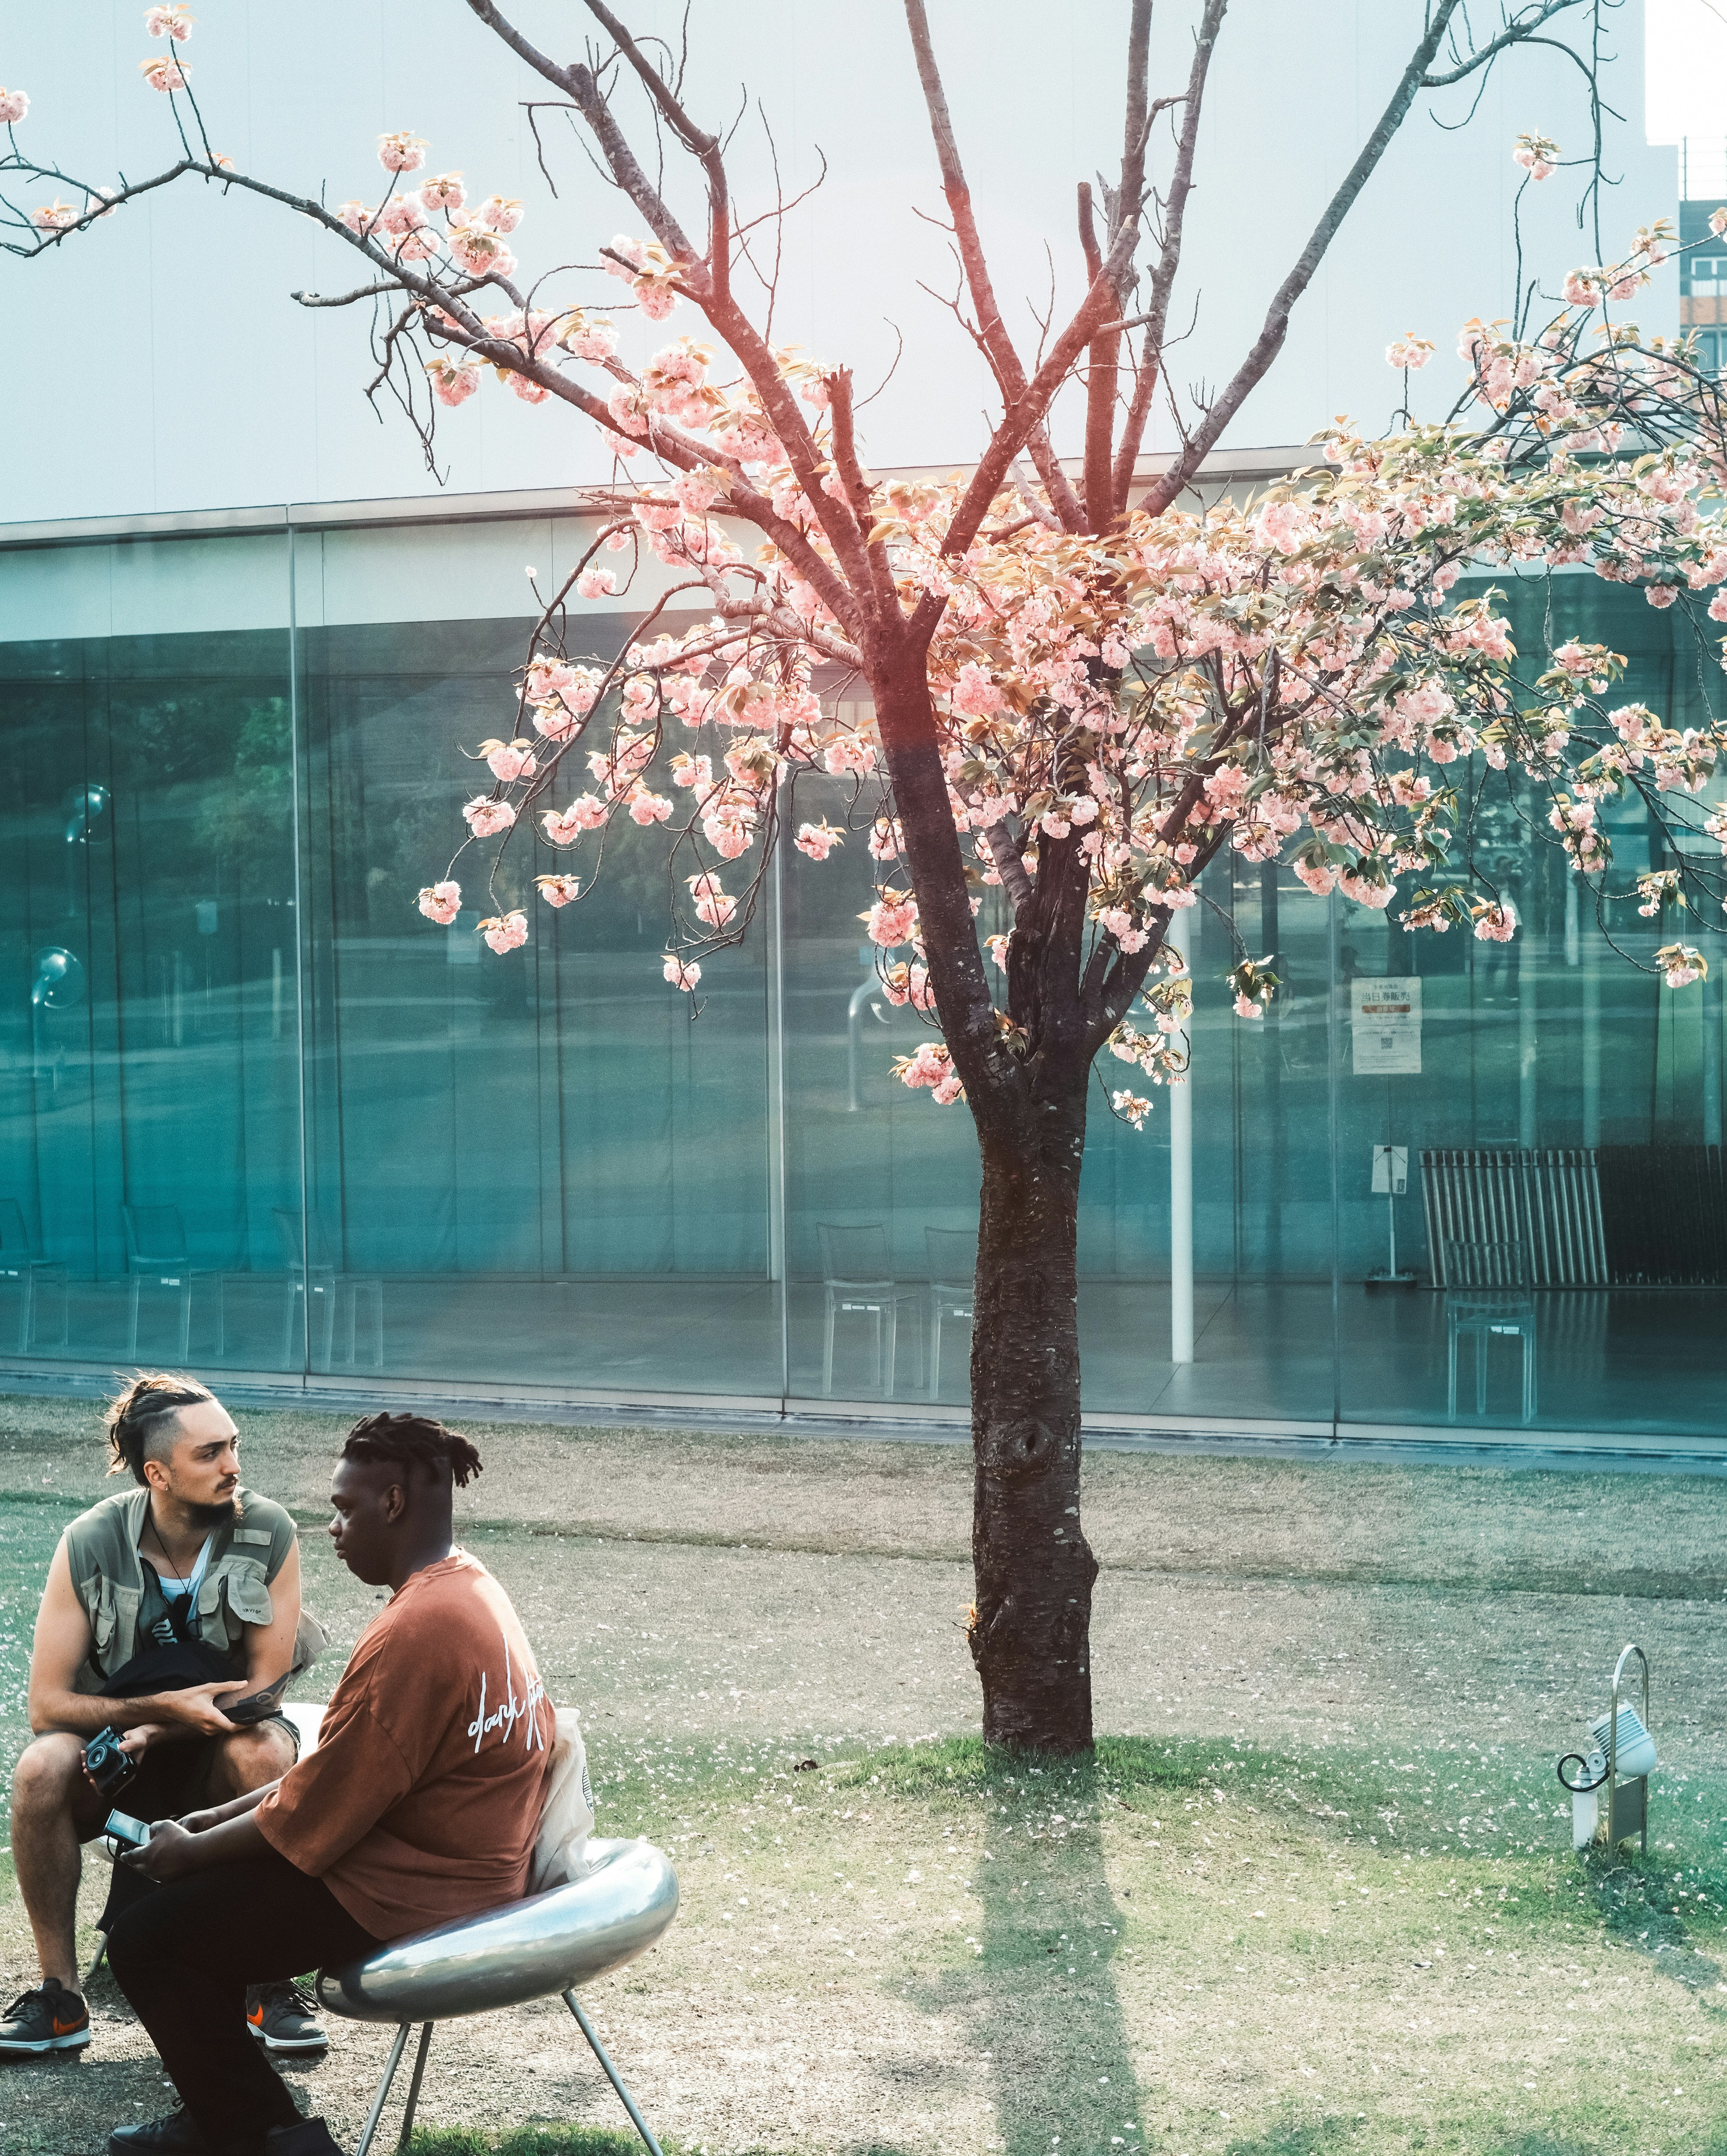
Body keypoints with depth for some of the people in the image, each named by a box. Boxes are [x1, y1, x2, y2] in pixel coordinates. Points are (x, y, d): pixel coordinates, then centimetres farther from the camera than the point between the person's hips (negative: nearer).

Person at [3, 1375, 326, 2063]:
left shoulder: (268, 1533, -15)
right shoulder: (90, 1546, -15)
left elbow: (264, 1687, -13)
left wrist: (162, 1729, -27)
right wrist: (162, 1706, -30)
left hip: (216, 1747, 0)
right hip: (115, 1742, 1)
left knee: (263, 1754, -35)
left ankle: (272, 1983, -24)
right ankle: (60, 1997, -19)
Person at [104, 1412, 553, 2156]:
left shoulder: (412, 1633, -26)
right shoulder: (467, 1587, 6)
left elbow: (314, 1811, -20)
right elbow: (345, 1762, 14)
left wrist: (193, 1851, -5)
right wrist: (221, 1818, 11)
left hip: (405, 1898, -10)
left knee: (144, 1942, -5)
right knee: (202, 1882, 21)